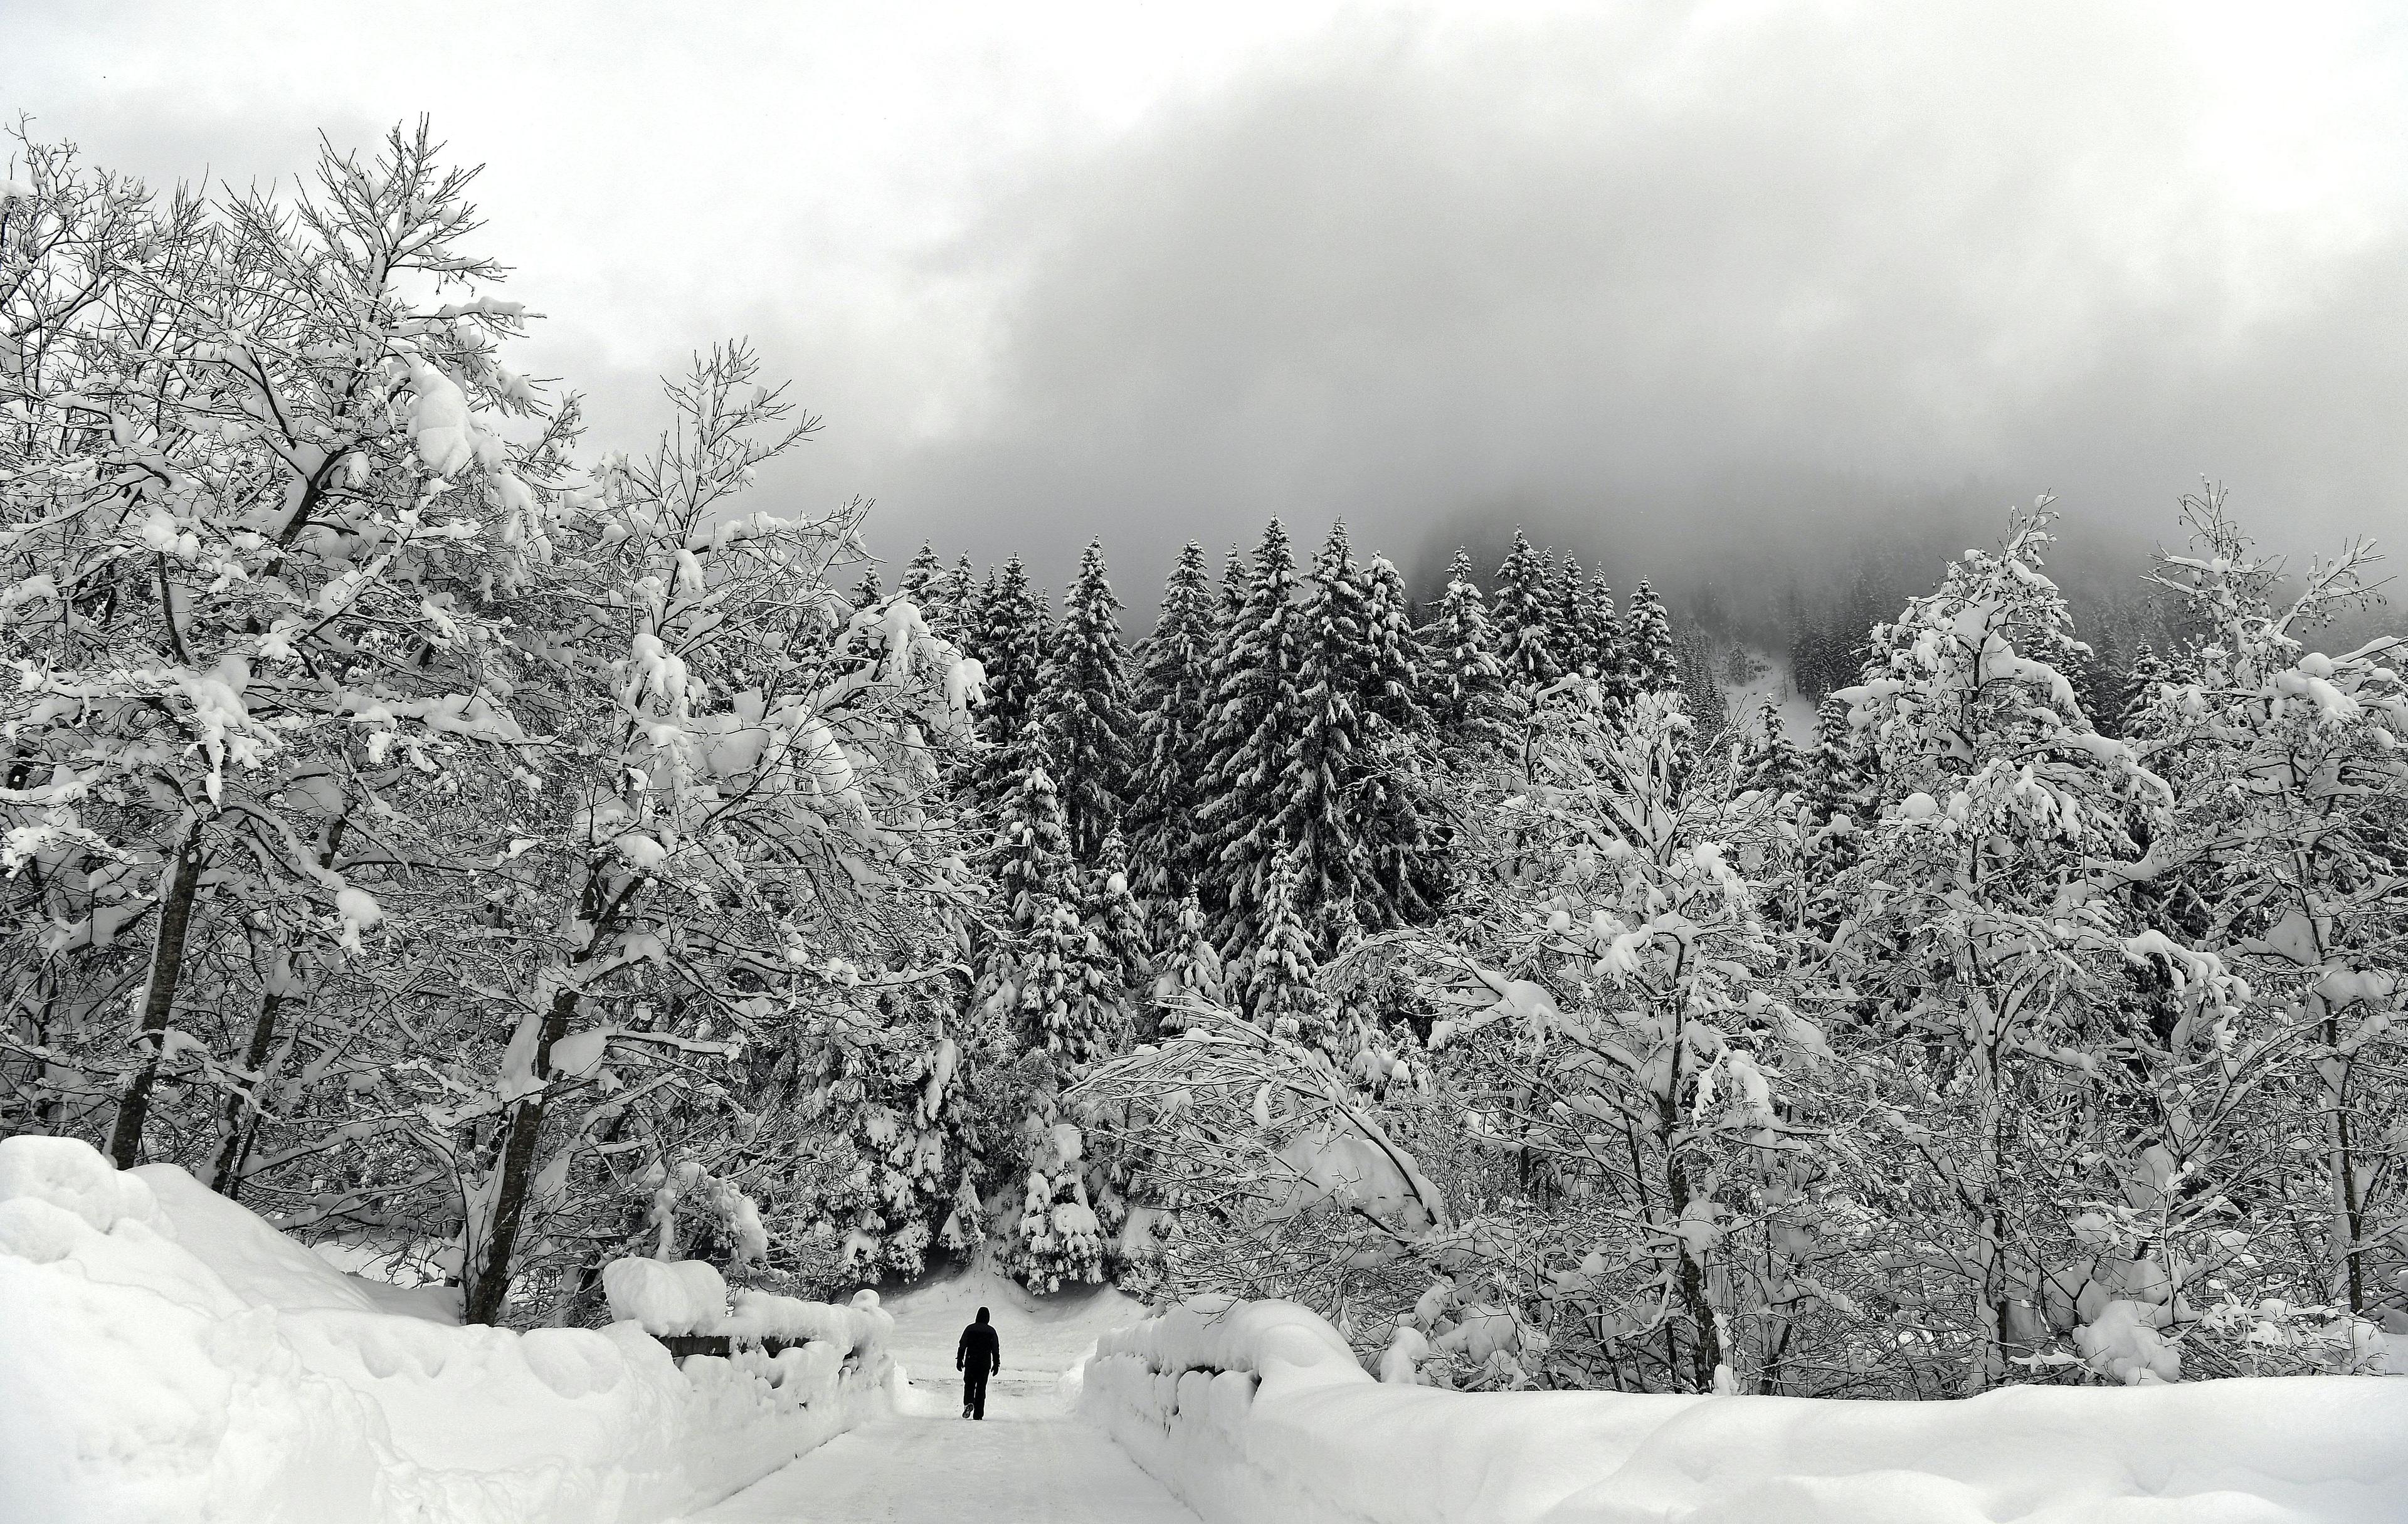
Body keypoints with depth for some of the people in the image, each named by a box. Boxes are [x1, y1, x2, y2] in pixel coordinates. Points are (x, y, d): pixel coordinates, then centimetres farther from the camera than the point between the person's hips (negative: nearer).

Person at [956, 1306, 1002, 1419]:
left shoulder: (970, 1329, 0)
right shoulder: (991, 1331, 1)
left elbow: (962, 1346, 1)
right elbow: (996, 1349, 2)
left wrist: (959, 1360, 8)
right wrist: (996, 1364, 9)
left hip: (971, 1363, 0)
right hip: (985, 1364, 0)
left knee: (969, 1385, 14)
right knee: (981, 1389, 7)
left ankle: (968, 1403, -14)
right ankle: (978, 1414, 4)